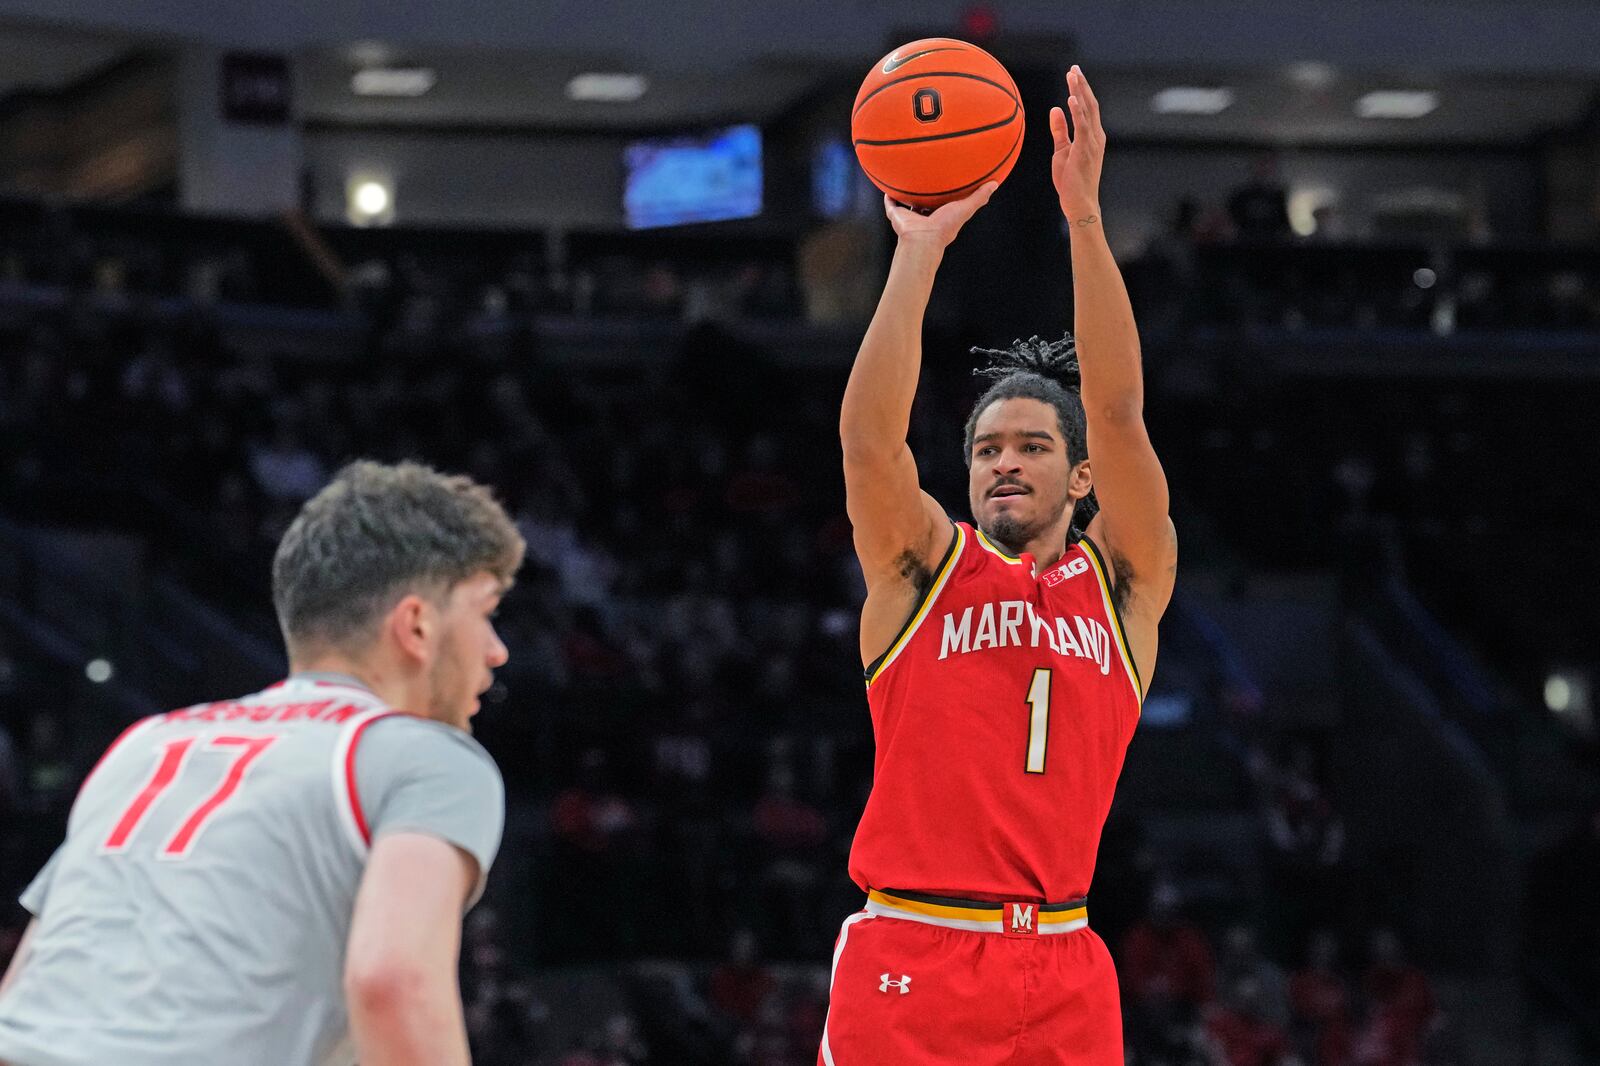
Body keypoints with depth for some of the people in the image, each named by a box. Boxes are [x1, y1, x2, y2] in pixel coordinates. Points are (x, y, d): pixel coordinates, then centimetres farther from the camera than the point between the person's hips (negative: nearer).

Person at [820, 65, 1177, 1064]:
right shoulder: (921, 567, 9)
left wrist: (1086, 221, -11)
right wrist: (920, 248, -12)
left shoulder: (1122, 582, 10)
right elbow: (869, 436, -8)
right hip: (910, 961, -2)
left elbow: (1119, 416, -2)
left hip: (1061, 973, 2)